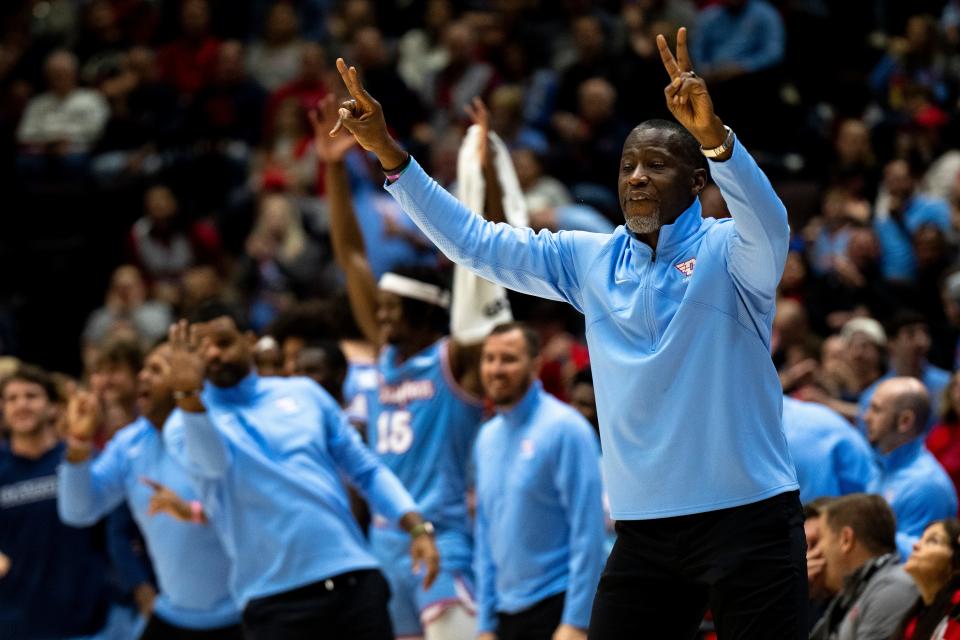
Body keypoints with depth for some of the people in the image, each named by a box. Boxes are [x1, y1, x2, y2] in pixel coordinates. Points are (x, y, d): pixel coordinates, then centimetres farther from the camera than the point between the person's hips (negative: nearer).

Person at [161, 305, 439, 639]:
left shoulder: (304, 393, 14)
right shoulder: (189, 421, 2)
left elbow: (367, 470, 18)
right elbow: (210, 464, -23)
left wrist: (417, 527, 2)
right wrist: (187, 394, -41)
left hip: (355, 582, 3)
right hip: (274, 601, -3)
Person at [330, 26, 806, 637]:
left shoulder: (727, 252, -3)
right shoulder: (591, 260, 11)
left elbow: (769, 226, -26)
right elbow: (473, 241, 10)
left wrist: (714, 136, -42)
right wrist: (390, 154, 0)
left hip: (748, 516, -4)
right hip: (643, 528, 5)